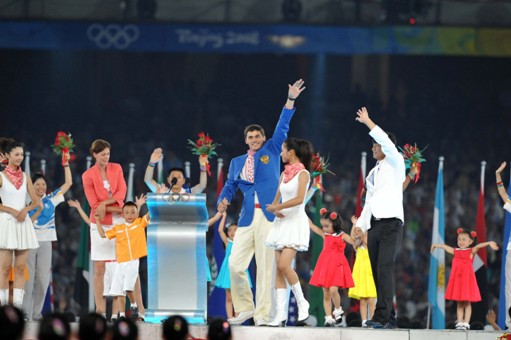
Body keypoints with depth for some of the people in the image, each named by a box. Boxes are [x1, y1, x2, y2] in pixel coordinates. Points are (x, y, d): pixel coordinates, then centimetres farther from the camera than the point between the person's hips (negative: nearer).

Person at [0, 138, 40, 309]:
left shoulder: (25, 177, 13)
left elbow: (36, 201, 13)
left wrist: (25, 210, -6)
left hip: (23, 223, 4)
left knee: (20, 267, 1)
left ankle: (18, 305, 0)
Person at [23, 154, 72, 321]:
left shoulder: (51, 199, 8)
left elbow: (68, 183, 9)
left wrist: (66, 164, 3)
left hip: (45, 243, 3)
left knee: (43, 278, 3)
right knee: (28, 277, -5)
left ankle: (36, 312, 8)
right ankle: (25, 312, -6)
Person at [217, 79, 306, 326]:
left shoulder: (271, 150, 12)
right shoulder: (237, 162, 19)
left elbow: (282, 127, 3)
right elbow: (230, 185, 15)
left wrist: (291, 100, -7)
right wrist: (223, 200, -8)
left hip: (269, 215, -4)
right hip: (247, 218, 4)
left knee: (265, 266, -6)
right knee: (235, 264, -4)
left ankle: (262, 314, -4)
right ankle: (244, 308, 10)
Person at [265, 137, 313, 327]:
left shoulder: (302, 173, -6)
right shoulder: (284, 174, 16)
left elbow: (299, 199, -19)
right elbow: (276, 200, 16)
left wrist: (276, 207, -12)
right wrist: (276, 209, -6)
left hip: (296, 222, -8)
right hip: (281, 222, 8)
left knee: (284, 265, -20)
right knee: (279, 268, -2)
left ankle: (302, 303, -3)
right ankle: (281, 314, -6)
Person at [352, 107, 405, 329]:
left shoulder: (395, 164, 2)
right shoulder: (373, 173, 23)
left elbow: (387, 142, -16)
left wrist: (368, 122, -14)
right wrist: (361, 223, 11)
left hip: (391, 223, -8)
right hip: (374, 225, 8)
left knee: (385, 269, -18)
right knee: (378, 272, 3)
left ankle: (382, 316, -26)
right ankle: (389, 318, 6)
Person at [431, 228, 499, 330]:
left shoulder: (471, 251, -3)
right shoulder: (455, 251, 11)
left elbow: (479, 246, -22)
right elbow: (445, 247, 27)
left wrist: (489, 243, -40)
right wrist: (435, 245, 46)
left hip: (467, 279, -4)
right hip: (457, 279, 4)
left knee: (467, 302, -1)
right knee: (459, 303, 6)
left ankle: (466, 323, 0)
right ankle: (459, 322, 8)